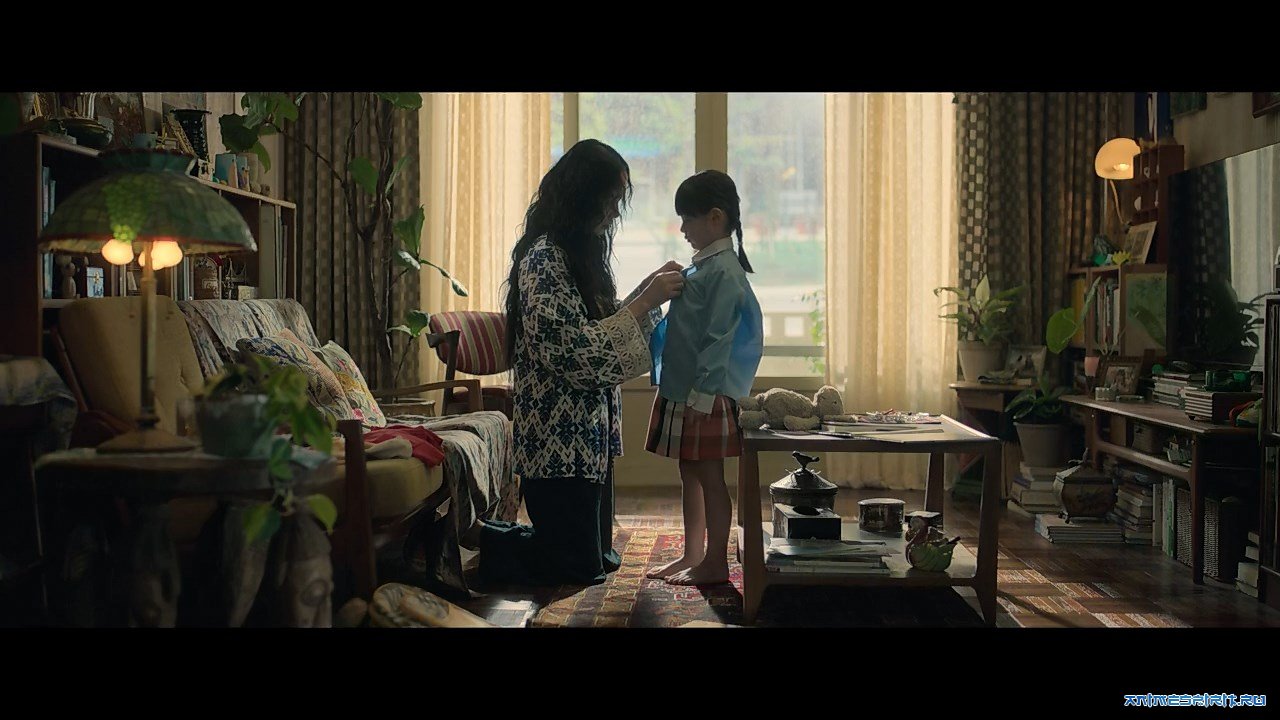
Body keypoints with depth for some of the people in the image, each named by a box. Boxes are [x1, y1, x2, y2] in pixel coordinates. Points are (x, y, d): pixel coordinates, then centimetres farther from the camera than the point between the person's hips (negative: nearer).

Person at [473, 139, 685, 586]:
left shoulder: (579, 252, 13)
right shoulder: (544, 257, -17)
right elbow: (574, 351, -24)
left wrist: (648, 290, 6)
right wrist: (645, 302, -21)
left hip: (588, 432, 10)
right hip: (560, 436, -10)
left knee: (598, 557, 17)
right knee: (581, 567, -1)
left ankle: (475, 529, 26)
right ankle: (466, 535, 11)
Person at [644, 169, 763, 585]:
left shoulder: (724, 271, -16)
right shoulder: (702, 266, 14)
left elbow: (718, 339, -20)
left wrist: (702, 394, -22)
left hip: (705, 396, -10)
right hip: (681, 391, 10)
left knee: (710, 477, -1)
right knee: (689, 474, 15)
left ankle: (716, 564, 9)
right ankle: (692, 556, 24)